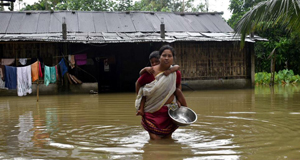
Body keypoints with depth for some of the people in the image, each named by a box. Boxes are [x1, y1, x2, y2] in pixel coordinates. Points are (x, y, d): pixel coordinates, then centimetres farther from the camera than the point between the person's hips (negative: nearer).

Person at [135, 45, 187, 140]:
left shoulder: (176, 73, -3)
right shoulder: (150, 72, -12)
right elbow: (138, 84, 5)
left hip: (170, 111, 3)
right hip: (153, 111, -3)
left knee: (167, 138, 10)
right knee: (155, 139, -10)